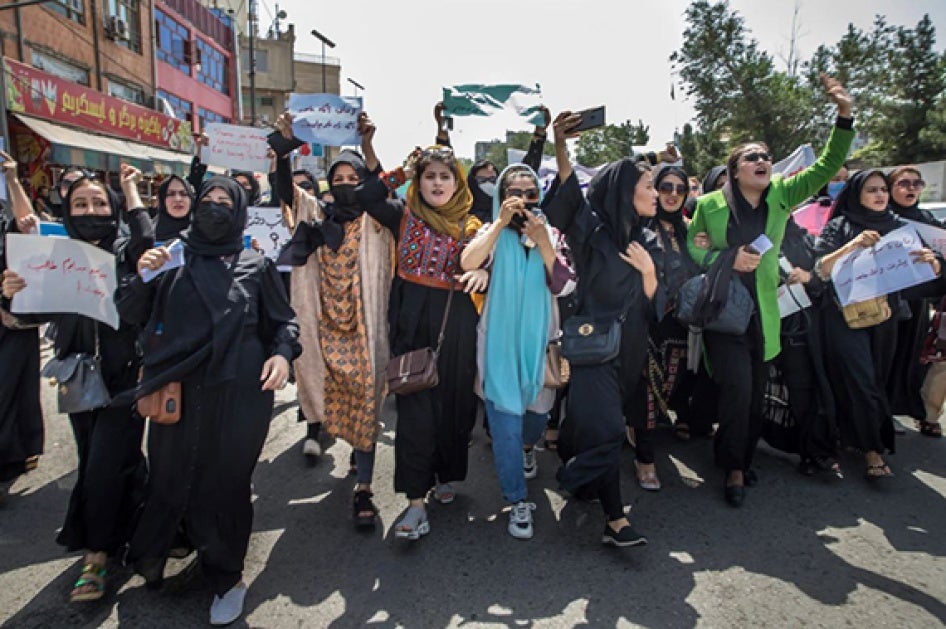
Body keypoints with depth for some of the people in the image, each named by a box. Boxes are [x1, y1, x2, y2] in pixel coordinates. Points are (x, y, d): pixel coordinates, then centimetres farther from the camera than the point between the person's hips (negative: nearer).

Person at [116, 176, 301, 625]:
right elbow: (130, 314, 9)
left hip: (237, 393, -1)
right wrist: (142, 276, -10)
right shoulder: (172, 258, 10)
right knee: (170, 477, 6)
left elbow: (283, 320, 9)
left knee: (225, 481, 4)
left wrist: (283, 352, -10)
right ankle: (150, 555, 34)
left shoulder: (255, 266, 6)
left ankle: (226, 577, 24)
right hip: (176, 391, 2)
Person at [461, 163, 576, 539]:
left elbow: (564, 286, -11)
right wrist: (501, 222, -24)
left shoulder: (552, 235, 5)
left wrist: (542, 241, -19)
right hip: (500, 341, -2)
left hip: (539, 339, 3)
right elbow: (468, 263, -22)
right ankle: (517, 502, 9)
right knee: (505, 420, -5)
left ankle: (527, 447, 52)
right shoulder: (493, 233, 0)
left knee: (538, 410, 17)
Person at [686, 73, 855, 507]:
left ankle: (738, 459, 33)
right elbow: (690, 249, -1)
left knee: (755, 395, 11)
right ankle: (735, 468, 9)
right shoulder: (710, 204, -3)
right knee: (737, 388, -13)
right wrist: (729, 260, -17)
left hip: (763, 314, 4)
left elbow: (827, 166, 0)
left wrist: (845, 114, -11)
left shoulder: (782, 195, 5)